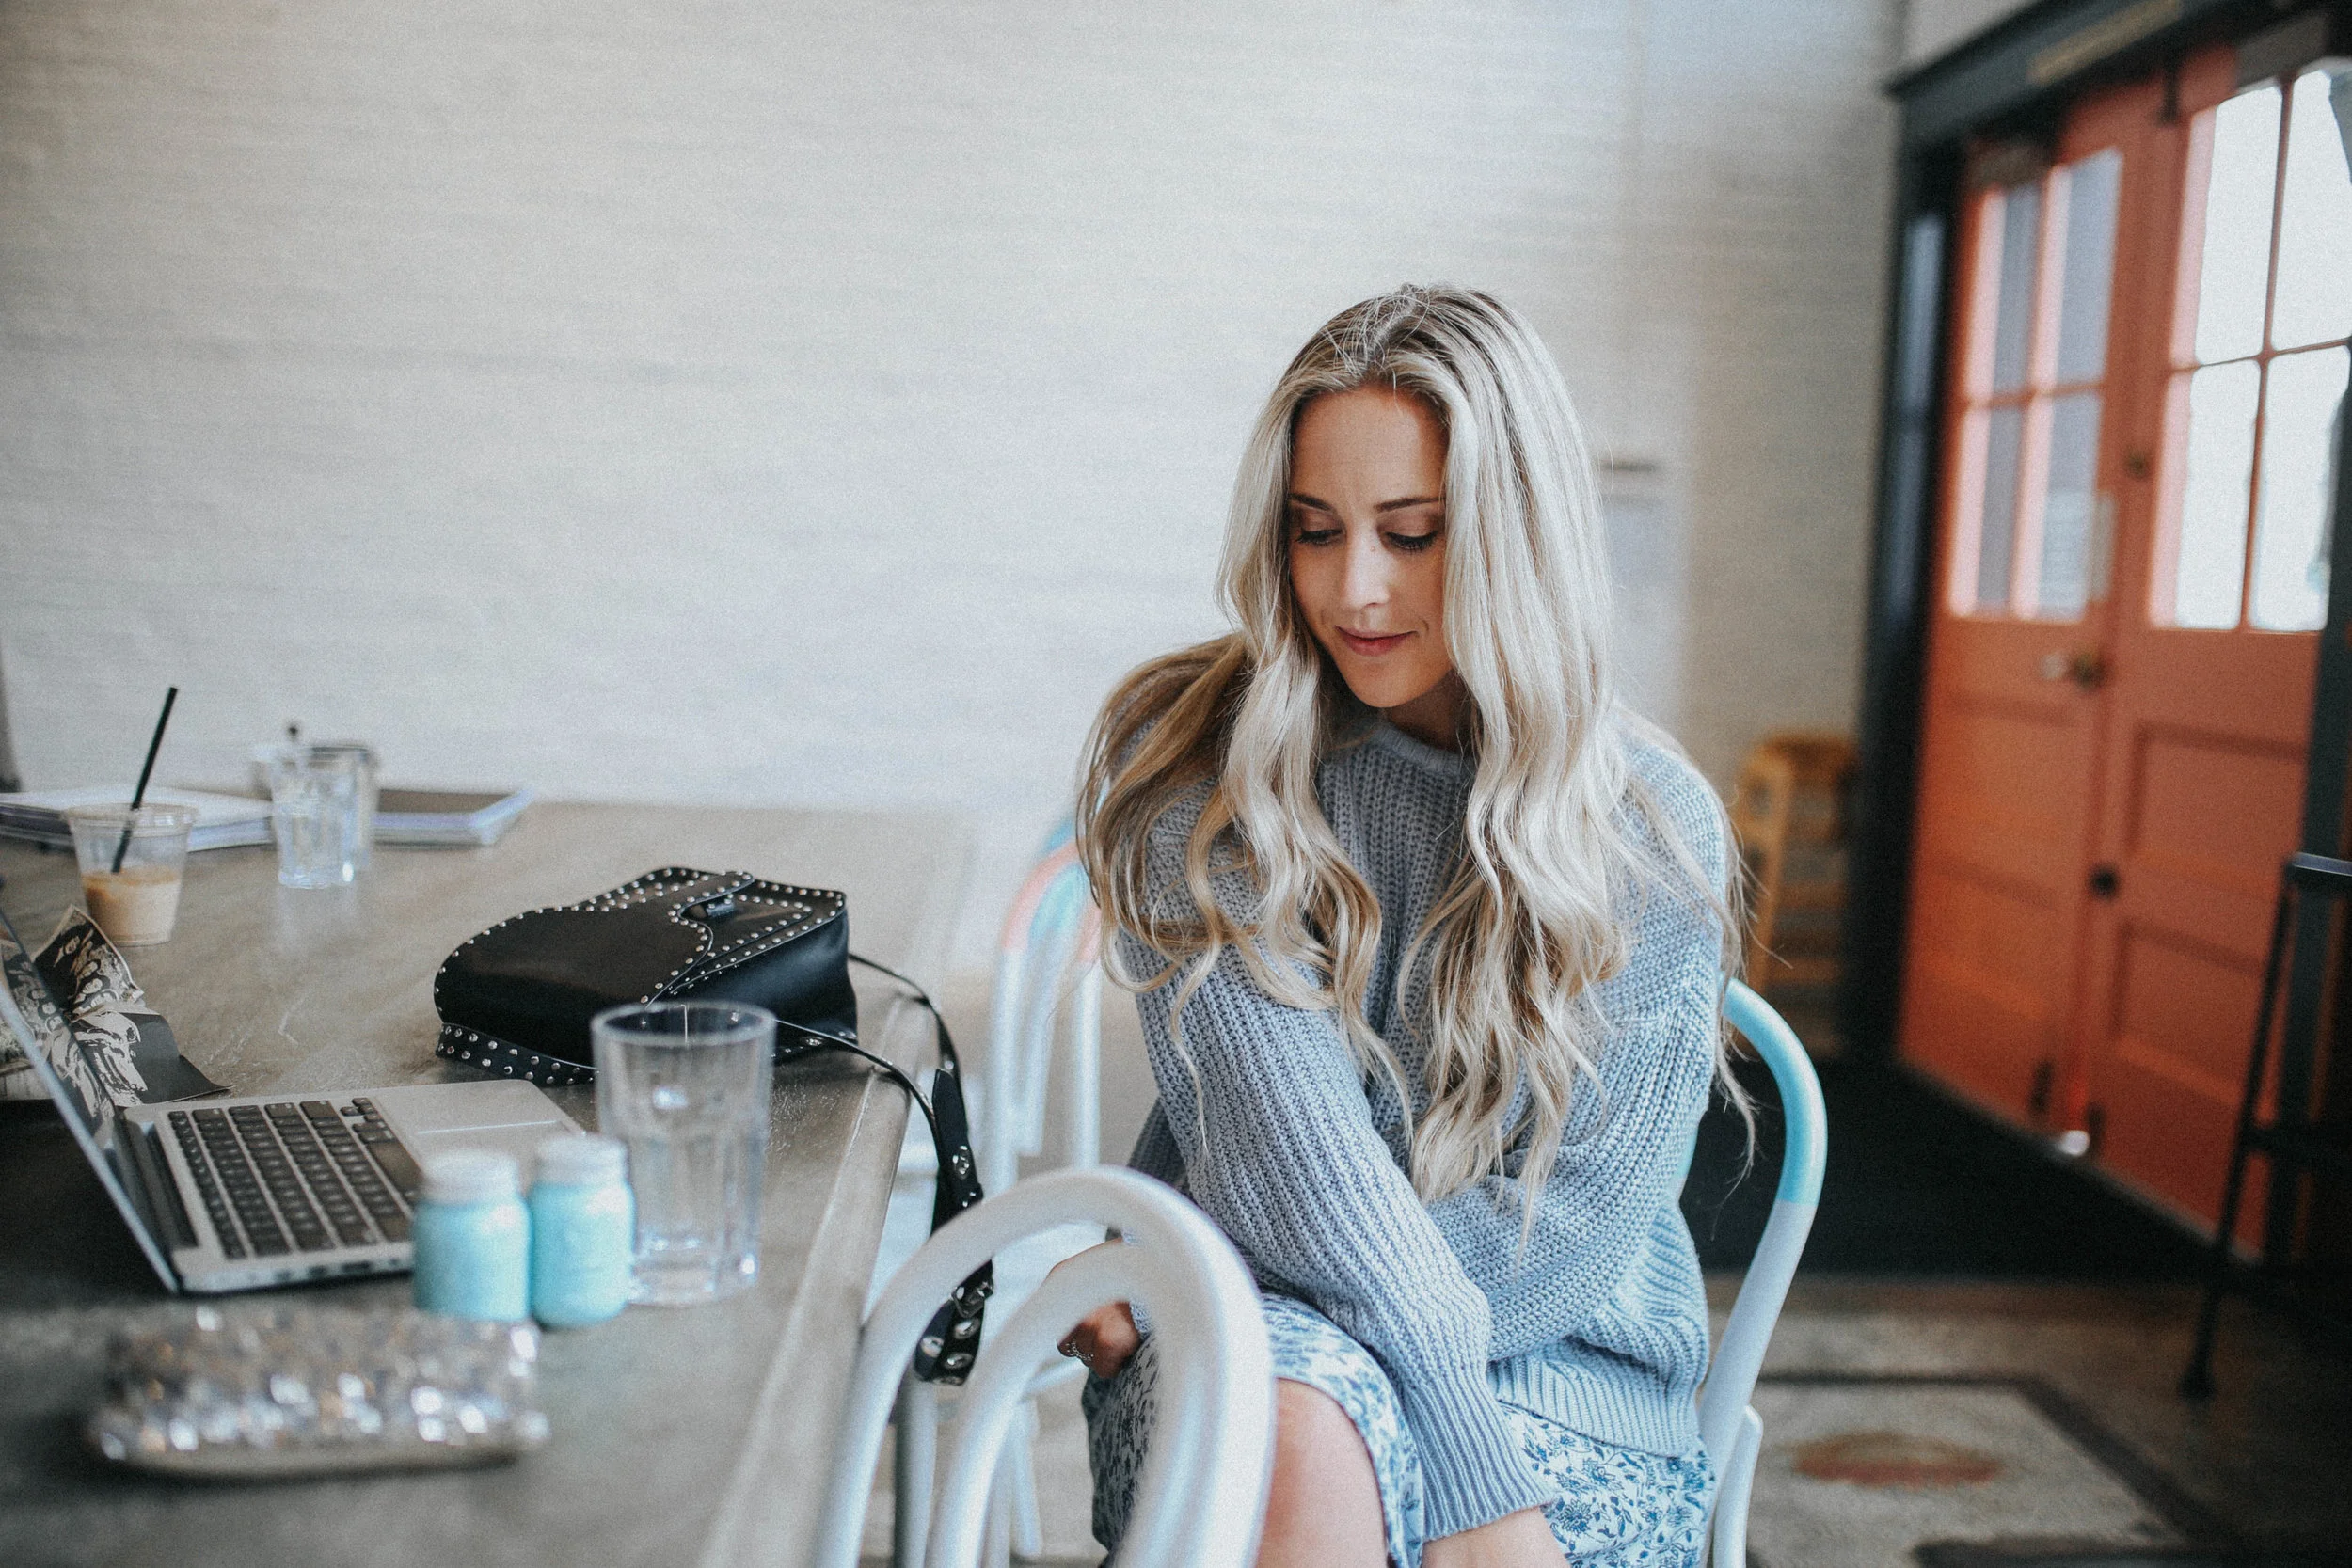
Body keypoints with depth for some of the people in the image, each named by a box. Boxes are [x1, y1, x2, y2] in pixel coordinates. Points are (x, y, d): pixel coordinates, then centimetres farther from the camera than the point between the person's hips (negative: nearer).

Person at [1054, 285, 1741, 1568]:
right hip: (1247, 1338, 1)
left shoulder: (1655, 830, -4)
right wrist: (1466, 1462, -23)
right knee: (1300, 1433, -34)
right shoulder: (1189, 765, -4)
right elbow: (1270, 1116, -15)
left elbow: (1575, 1217, -8)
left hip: (1562, 1363, 0)